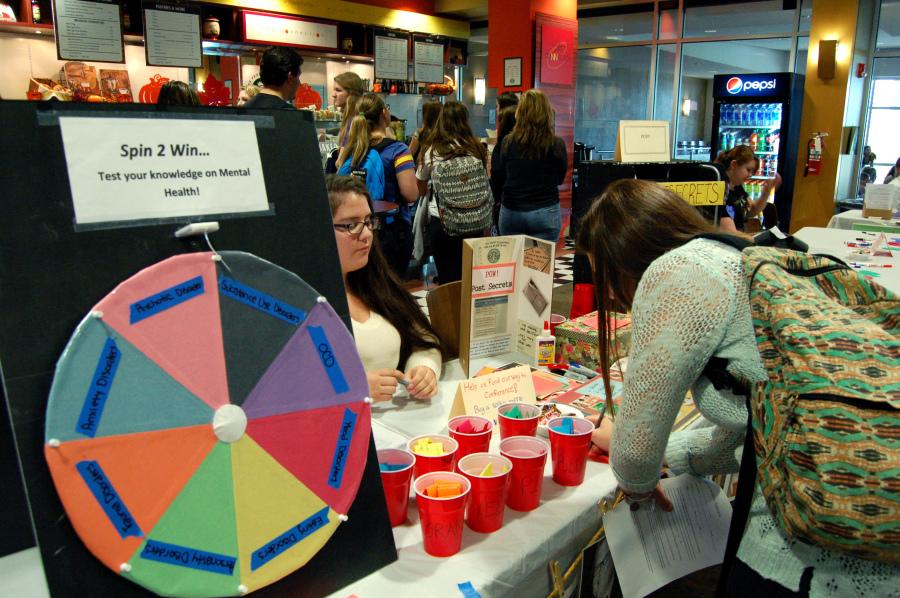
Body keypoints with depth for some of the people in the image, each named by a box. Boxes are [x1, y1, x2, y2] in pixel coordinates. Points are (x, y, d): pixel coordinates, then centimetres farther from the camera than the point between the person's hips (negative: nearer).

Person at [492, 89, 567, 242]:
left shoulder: (508, 142, -7)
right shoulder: (557, 145, -9)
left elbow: (497, 179, 3)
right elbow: (560, 179, 7)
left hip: (510, 212, 1)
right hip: (545, 212, -1)